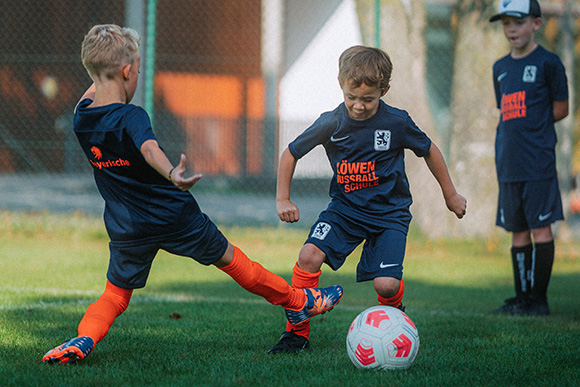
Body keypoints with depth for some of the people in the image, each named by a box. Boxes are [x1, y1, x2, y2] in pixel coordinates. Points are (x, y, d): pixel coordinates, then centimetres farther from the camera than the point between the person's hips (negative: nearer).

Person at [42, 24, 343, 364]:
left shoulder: (81, 118, -3)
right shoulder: (130, 117, -23)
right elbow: (150, 150, -45)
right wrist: (172, 175, -62)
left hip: (127, 231, 4)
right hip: (176, 218, -4)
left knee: (115, 295, 13)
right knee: (229, 258, 15)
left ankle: (85, 337, -17)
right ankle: (299, 301, 33)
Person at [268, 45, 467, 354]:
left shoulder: (397, 123, -14)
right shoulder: (331, 124, -11)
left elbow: (429, 151, 4)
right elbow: (291, 153, 4)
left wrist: (450, 195, 14)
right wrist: (283, 199, 1)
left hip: (389, 213, -2)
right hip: (345, 208, 2)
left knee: (386, 284, -19)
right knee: (310, 255, -23)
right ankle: (297, 333, -7)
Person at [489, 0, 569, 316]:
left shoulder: (548, 63, -4)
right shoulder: (501, 68, 15)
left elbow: (560, 109, -1)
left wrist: (532, 125, -1)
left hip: (538, 162, -6)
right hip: (508, 165, 6)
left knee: (540, 228, -4)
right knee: (518, 232, 9)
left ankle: (538, 299, -1)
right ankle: (522, 297, 15)